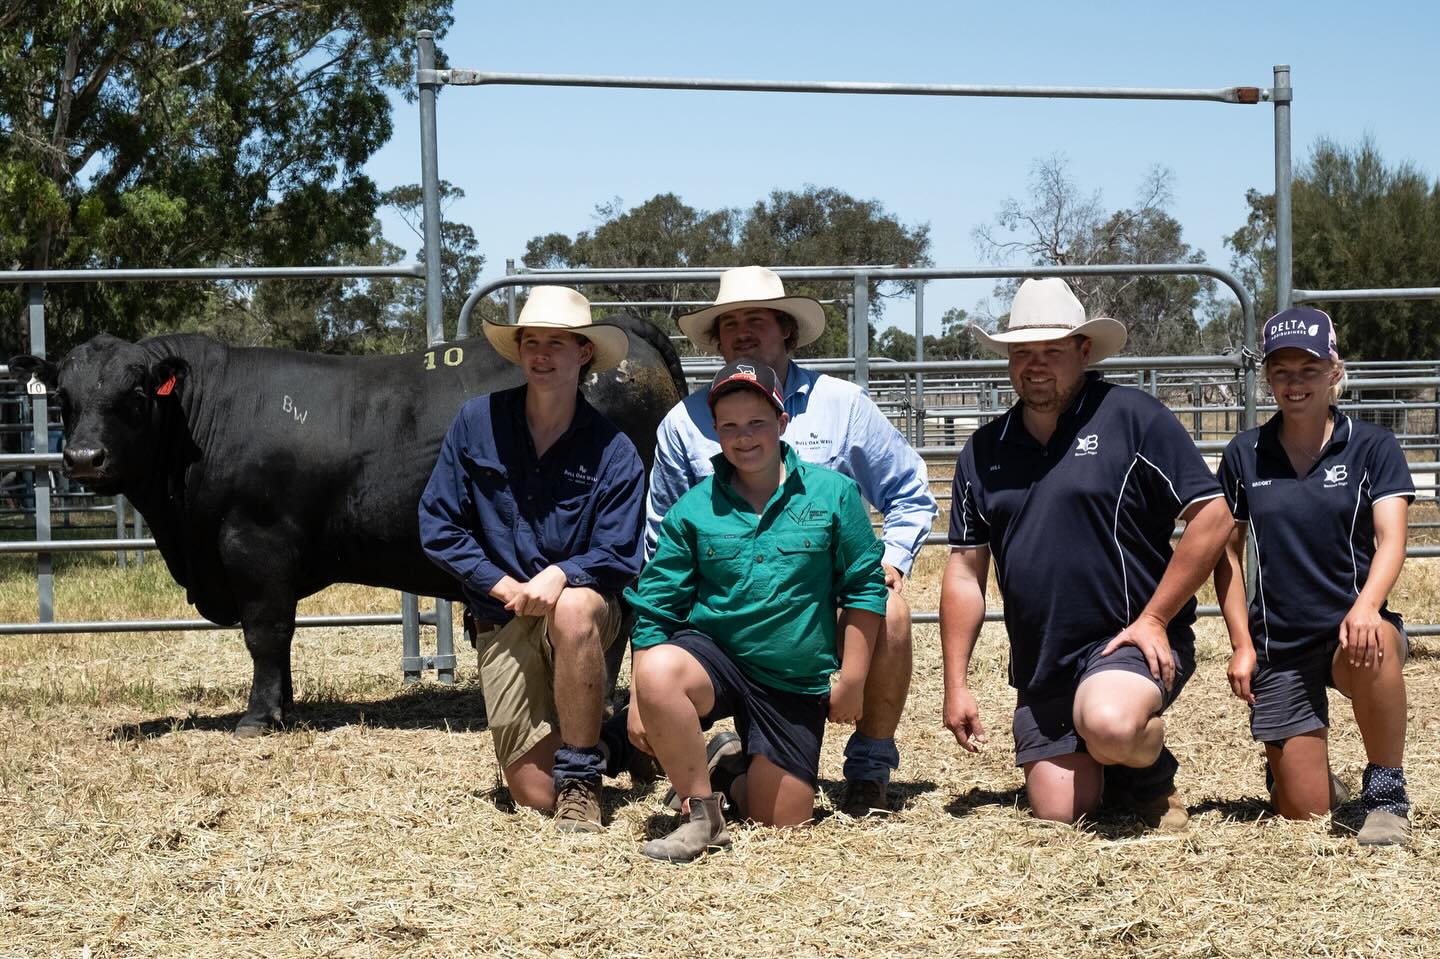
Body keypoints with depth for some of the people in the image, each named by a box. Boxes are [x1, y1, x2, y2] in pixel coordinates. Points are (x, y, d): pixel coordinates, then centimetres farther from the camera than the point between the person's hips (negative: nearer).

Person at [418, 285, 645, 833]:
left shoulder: (613, 452, -6)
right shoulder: (477, 423, -1)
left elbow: (620, 557, -10)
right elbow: (438, 524, -1)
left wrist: (560, 575, -29)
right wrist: (502, 585, -11)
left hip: (584, 604, -1)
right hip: (502, 623, 2)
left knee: (575, 608, -41)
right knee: (534, 794, -7)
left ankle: (582, 777, -24)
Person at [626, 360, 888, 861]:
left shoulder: (833, 493, -4)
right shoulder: (693, 508, -2)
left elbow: (864, 588, 1)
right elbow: (655, 607, 1)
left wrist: (852, 679, -1)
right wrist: (642, 704, -4)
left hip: (796, 683, 1)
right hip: (713, 653, 0)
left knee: (782, 820, 0)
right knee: (657, 672, -36)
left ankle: (739, 773, 36)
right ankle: (703, 813, -17)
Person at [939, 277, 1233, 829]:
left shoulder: (1131, 417, -6)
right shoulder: (985, 451, 9)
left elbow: (1212, 519, -9)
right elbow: (965, 572, 11)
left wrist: (1153, 619, -13)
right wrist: (956, 684, 5)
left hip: (1130, 643, -5)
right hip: (1040, 667, 5)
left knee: (1108, 726, -35)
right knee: (1058, 813, 1)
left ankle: (1152, 774, -1)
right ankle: (1110, 765, 33)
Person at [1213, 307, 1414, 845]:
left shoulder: (1371, 447, 0)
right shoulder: (1244, 456, 5)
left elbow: (1391, 539, -12)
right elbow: (1226, 551, 10)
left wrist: (1365, 607, -32)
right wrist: (1241, 645, 0)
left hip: (1351, 628, -2)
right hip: (1278, 646, 2)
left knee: (1373, 646, -41)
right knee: (1304, 815, -3)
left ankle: (1386, 796, -22)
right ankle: (1321, 777, 35)